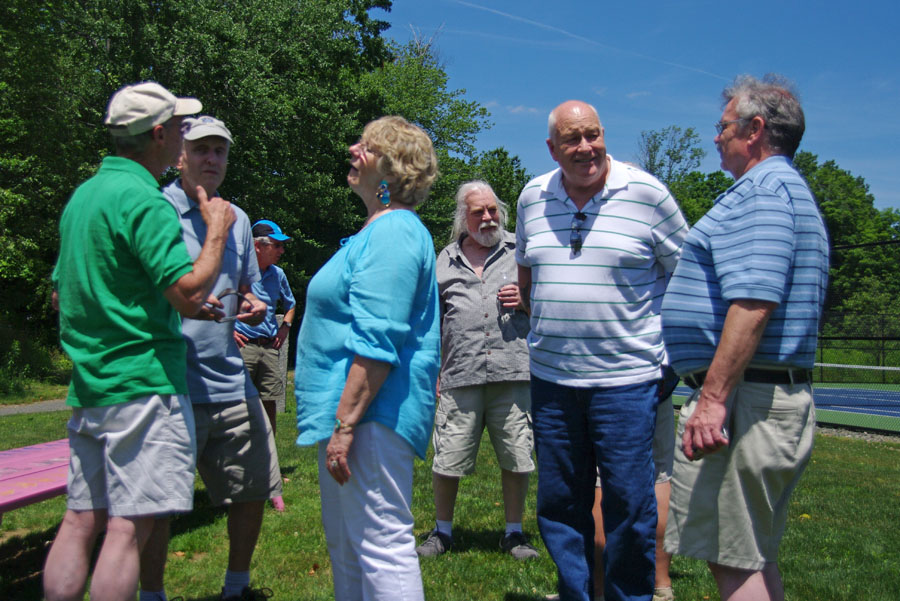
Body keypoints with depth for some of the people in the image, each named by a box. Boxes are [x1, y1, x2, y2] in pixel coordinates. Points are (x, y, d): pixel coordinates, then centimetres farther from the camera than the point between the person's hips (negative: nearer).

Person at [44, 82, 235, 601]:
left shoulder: (83, 195, 16)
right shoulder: (141, 199, -14)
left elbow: (60, 295, 23)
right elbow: (190, 294, -19)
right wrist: (218, 231, -6)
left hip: (88, 384, 9)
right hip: (143, 384, -9)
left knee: (81, 520, 12)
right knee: (129, 525, -4)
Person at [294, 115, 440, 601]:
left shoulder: (394, 232, -15)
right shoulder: (380, 230, 19)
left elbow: (376, 343, -23)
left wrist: (345, 423, -24)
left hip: (370, 411, -11)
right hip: (348, 410, 11)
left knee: (380, 547, -5)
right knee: (344, 546, 20)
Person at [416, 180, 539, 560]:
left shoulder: (521, 251, 12)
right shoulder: (444, 262, 16)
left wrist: (527, 299, -5)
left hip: (513, 372, 0)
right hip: (461, 376, 1)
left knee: (516, 459, 4)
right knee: (446, 461, 2)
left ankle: (514, 533, 23)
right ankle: (442, 531, 23)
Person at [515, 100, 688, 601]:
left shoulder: (646, 192, -5)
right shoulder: (533, 197, 8)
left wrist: (669, 339, 0)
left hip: (626, 377, -4)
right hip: (550, 377, 4)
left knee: (629, 505, 4)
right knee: (558, 502, 13)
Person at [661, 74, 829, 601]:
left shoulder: (762, 191, -12)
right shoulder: (794, 192, 23)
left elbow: (753, 304, -25)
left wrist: (713, 398, -26)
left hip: (746, 398, -11)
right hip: (785, 395, 11)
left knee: (732, 557, -4)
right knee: (755, 556, 17)